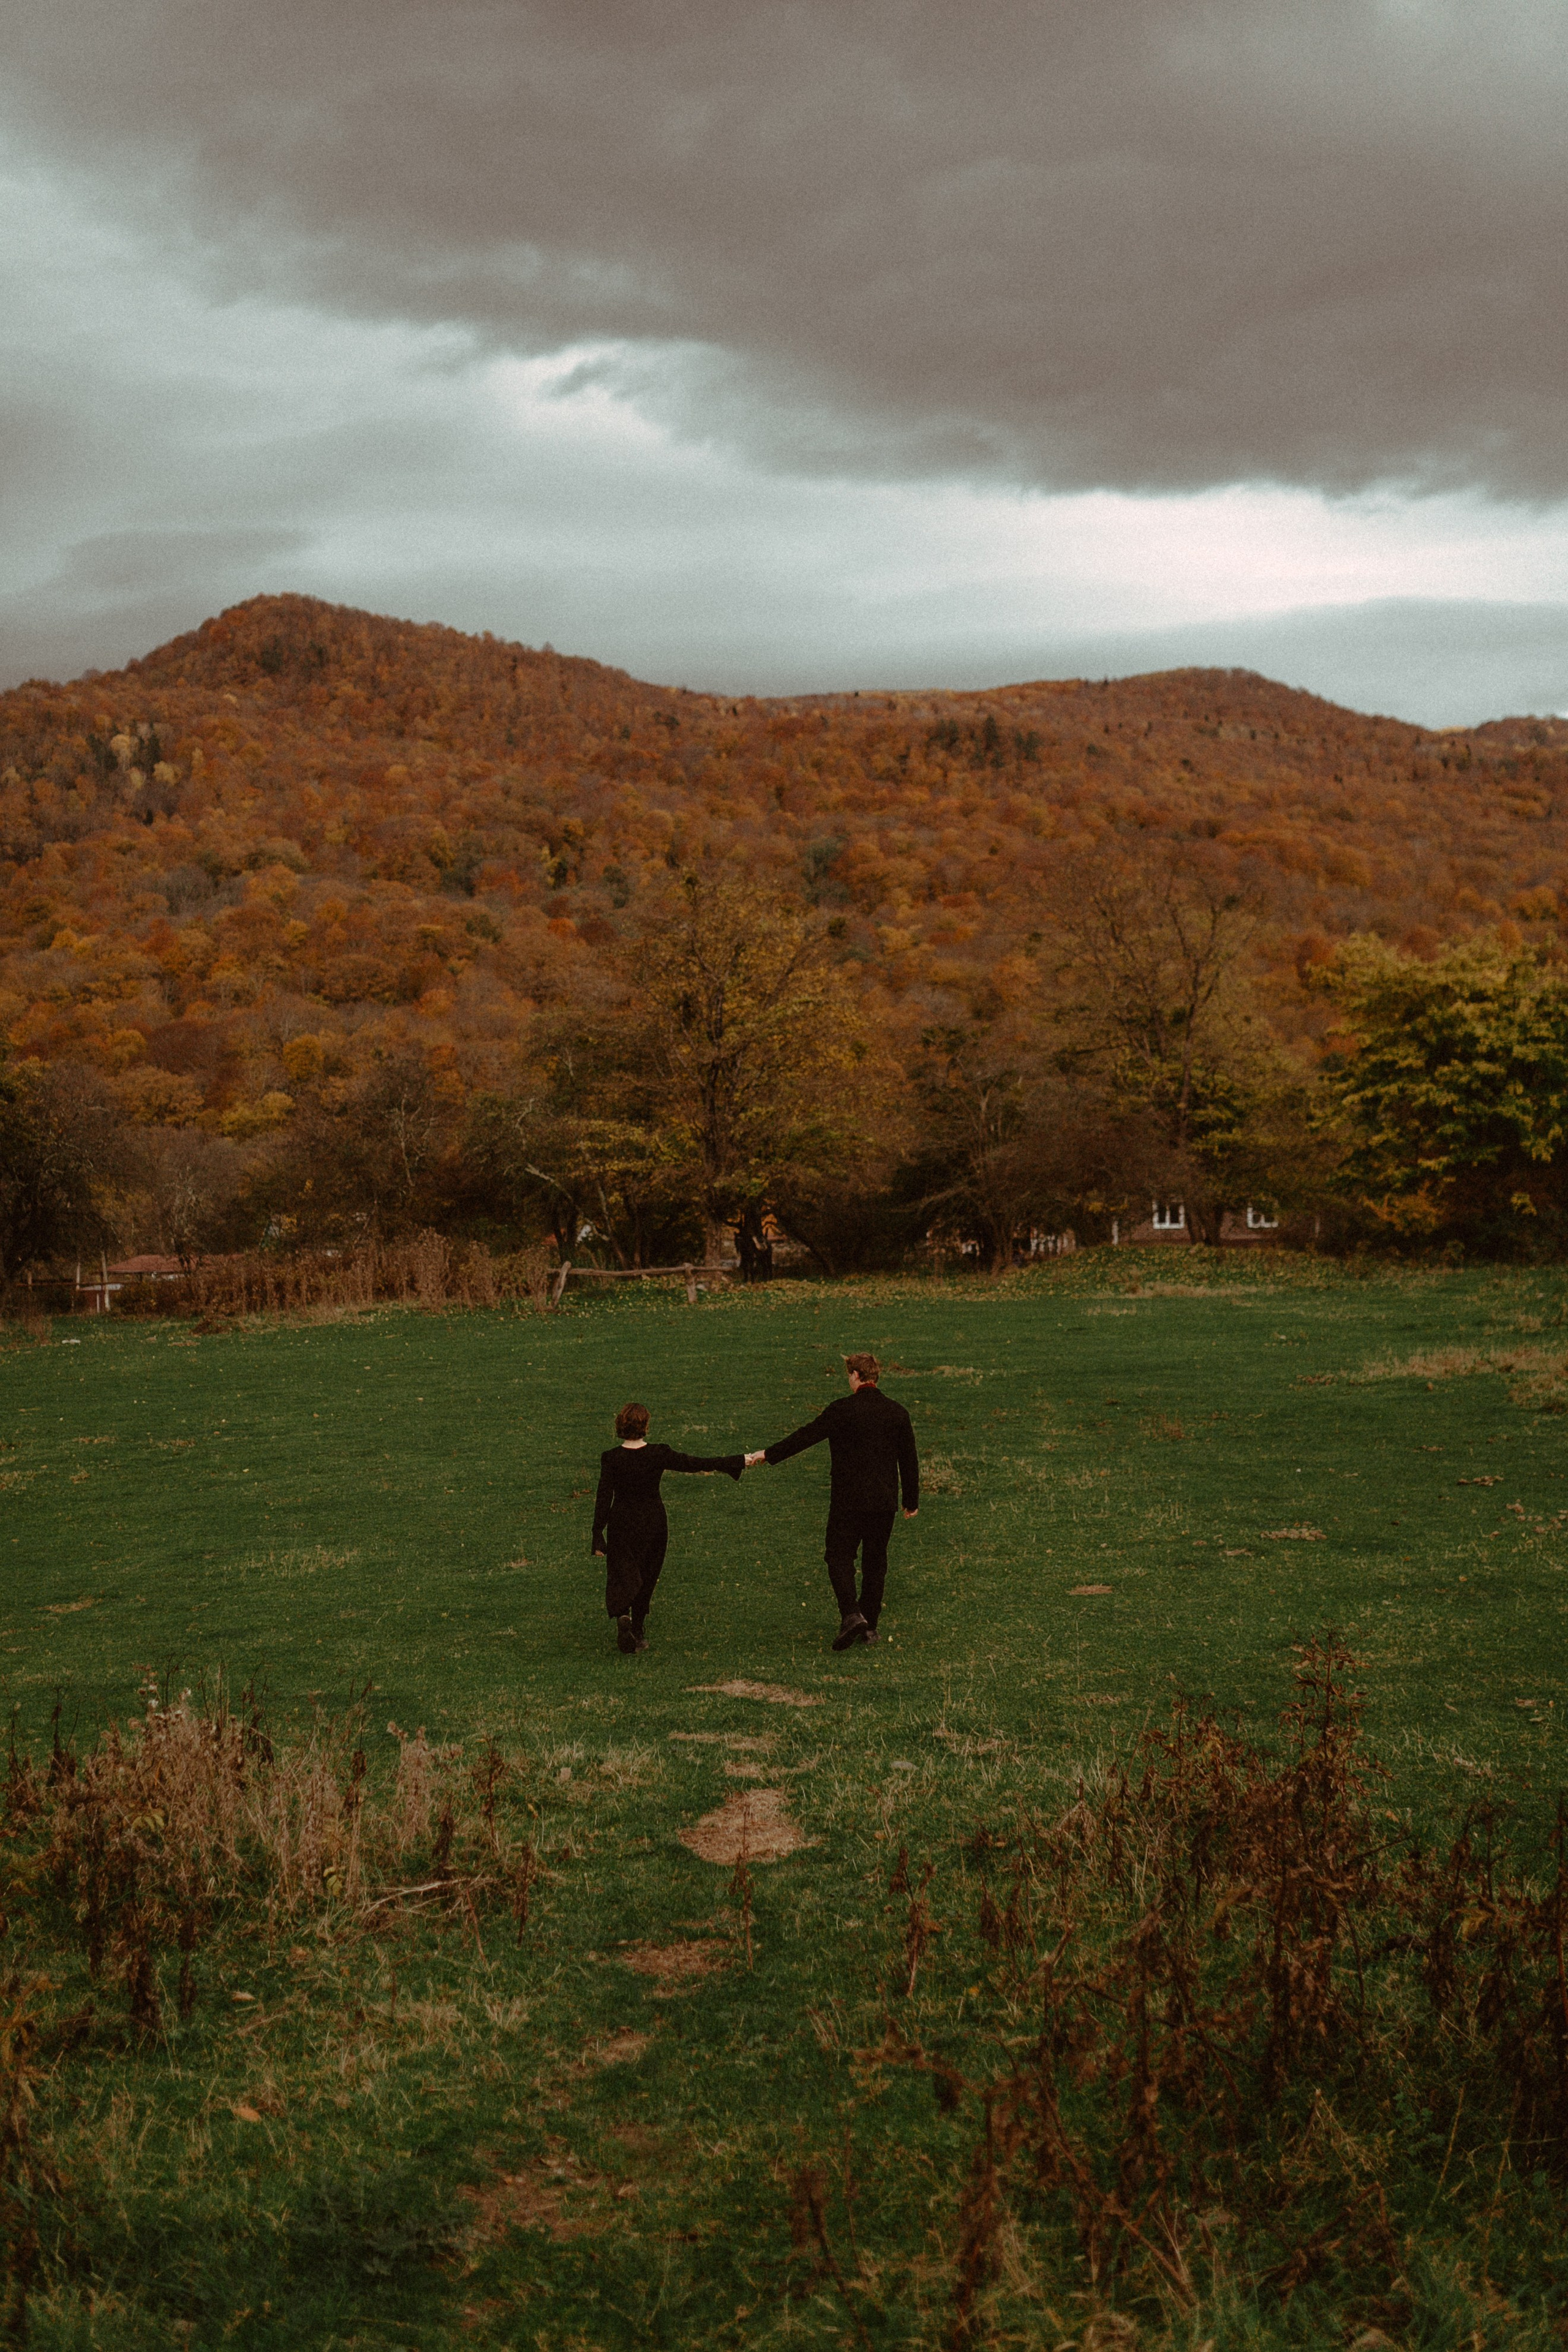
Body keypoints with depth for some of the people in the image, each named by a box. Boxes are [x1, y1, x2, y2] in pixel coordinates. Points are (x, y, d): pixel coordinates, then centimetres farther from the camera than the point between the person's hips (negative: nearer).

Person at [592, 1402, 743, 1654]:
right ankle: (638, 1632, 20)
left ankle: (622, 1615, -20)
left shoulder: (610, 1458, -13)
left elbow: (604, 1498, -11)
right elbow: (695, 1463, -7)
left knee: (621, 1575, 8)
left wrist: (598, 1537, -5)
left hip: (622, 1525, -1)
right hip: (653, 1524, 1)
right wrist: (735, 1462, 3)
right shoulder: (659, 1455, -13)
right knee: (646, 1578, 14)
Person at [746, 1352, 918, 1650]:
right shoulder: (897, 1413, 4)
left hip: (848, 1500, -4)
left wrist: (766, 1455, 0)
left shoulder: (842, 1409, -10)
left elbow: (805, 1437, -8)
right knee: (875, 1560, 13)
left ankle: (851, 1614, -19)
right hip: (884, 1502, 4)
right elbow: (909, 1460, 8)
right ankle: (870, 1625, 17)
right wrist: (912, 1500, 18)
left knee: (839, 1557, 2)